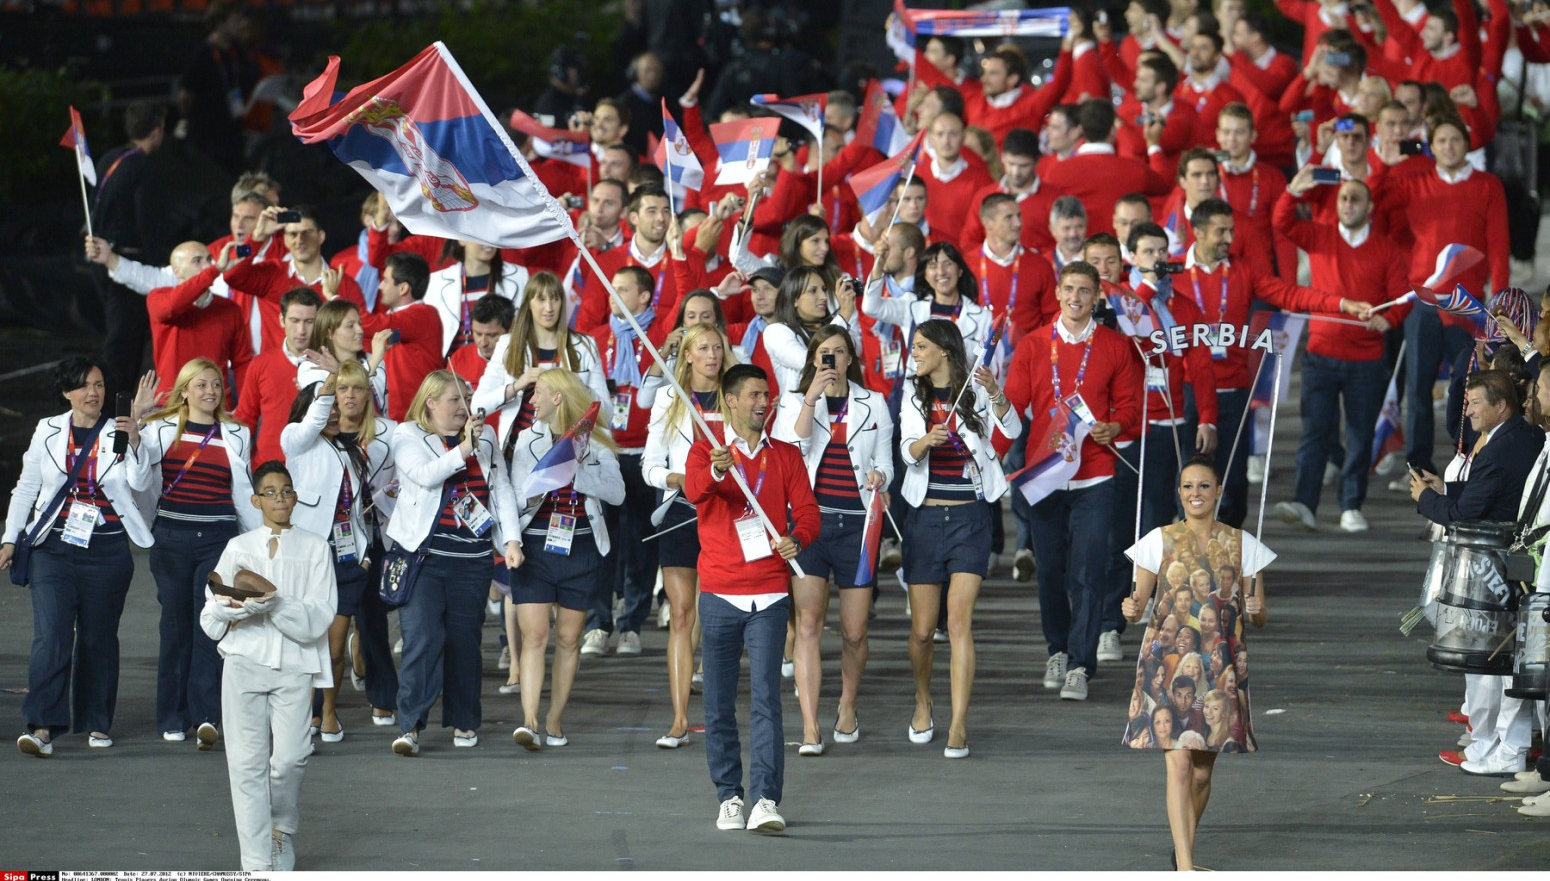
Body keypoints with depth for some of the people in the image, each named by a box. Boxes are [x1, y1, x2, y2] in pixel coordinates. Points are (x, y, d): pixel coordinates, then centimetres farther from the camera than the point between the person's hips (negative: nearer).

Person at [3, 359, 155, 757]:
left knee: (99, 637, 6)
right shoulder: (48, 432, 9)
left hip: (107, 550, 0)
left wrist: (133, 441, -20)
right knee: (51, 635, -12)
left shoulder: (118, 432, 5)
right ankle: (42, 727, -18)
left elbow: (141, 482, -6)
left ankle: (97, 724, 18)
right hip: (54, 546, 0)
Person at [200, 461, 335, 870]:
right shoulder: (238, 548, 13)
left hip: (294, 665, -1)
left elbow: (317, 619, -2)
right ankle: (257, 864, -5)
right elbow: (211, 619, 8)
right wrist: (238, 608, -13)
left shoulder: (314, 548, 9)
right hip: (245, 660, 1)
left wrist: (273, 599, -17)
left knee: (290, 756, -14)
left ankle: (282, 828, 15)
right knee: (248, 761, -6)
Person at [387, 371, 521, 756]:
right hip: (424, 553, -4)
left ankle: (464, 723, 18)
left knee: (464, 639, 6)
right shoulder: (408, 436, 2)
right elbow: (425, 475, -15)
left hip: (471, 558, 4)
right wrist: (463, 450, -23)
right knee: (422, 638, -12)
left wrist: (511, 539, 2)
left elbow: (502, 489, 12)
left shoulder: (485, 436, 14)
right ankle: (410, 726, -12)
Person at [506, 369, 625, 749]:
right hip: (536, 544, 0)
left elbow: (617, 492, -7)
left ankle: (555, 721, 13)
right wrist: (539, 484, -18)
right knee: (535, 635, -11)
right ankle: (529, 721, -20)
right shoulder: (528, 439, 8)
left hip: (581, 547, 0)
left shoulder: (596, 440, 3)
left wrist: (575, 472, -17)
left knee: (568, 639, 5)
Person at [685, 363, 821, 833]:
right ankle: (729, 796, 12)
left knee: (766, 696, -11)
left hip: (769, 594, 0)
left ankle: (767, 800, -18)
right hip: (719, 595, 0)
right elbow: (694, 490, -16)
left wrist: (797, 538, -16)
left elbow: (807, 509, 7)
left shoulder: (785, 456, 12)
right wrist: (715, 472, -39)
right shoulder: (706, 452, 5)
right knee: (719, 702, 2)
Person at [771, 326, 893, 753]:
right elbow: (791, 449, -9)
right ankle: (810, 728, -15)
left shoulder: (873, 405, 13)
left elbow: (885, 464, 15)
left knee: (854, 632, 4)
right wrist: (812, 397, -15)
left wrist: (879, 477, -8)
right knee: (808, 622, -12)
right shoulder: (794, 402, 9)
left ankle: (848, 706, 31)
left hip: (856, 522, 1)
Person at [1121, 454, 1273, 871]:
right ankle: (1185, 867, -18)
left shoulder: (1241, 545, 5)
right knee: (1179, 763, -14)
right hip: (1169, 661, -2)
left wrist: (1254, 612, -16)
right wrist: (1132, 609, -19)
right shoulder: (1160, 541, 3)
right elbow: (1138, 602, 4)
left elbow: (1260, 617, 7)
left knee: (1203, 771, 8)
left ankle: (1184, 848, 32)